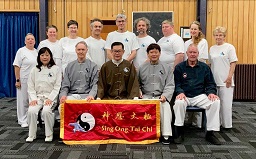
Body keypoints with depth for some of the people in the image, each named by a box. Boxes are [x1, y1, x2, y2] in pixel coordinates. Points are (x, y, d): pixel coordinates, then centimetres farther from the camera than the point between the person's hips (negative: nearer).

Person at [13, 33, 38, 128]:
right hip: (24, 80, -5)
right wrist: (17, 80, -13)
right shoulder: (21, 51, -3)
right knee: (23, 100, 1)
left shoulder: (37, 52, 12)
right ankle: (23, 121, 9)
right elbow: (17, 66, -7)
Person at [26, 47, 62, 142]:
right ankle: (31, 135, -8)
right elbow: (30, 87, 11)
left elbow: (57, 86, 0)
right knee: (31, 111, -26)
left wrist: (50, 98, -13)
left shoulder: (56, 69, 6)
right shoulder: (34, 70, 15)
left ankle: (49, 134, -12)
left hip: (50, 97, -3)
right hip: (37, 97, 3)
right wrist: (33, 98, -6)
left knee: (46, 111, -31)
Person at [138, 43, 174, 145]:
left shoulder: (166, 68, 13)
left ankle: (166, 135, -31)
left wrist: (165, 95, -13)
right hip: (146, 96, 1)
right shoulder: (142, 68, 19)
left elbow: (170, 85, 5)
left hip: (161, 96, -1)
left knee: (166, 106, -34)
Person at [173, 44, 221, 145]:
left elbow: (210, 84, 14)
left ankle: (210, 133, -14)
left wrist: (211, 92, -7)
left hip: (200, 96, 2)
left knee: (215, 102, -25)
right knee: (179, 102, -36)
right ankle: (180, 133, -20)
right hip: (184, 96, -2)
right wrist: (180, 92, -17)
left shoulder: (205, 67, 15)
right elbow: (176, 84, 3)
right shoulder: (179, 67, 9)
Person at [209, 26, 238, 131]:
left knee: (226, 103, -3)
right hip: (214, 80, 5)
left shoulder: (229, 47, 0)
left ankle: (227, 124, 7)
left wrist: (230, 77, -14)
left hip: (225, 81, -5)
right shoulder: (212, 49, 14)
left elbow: (233, 63, -5)